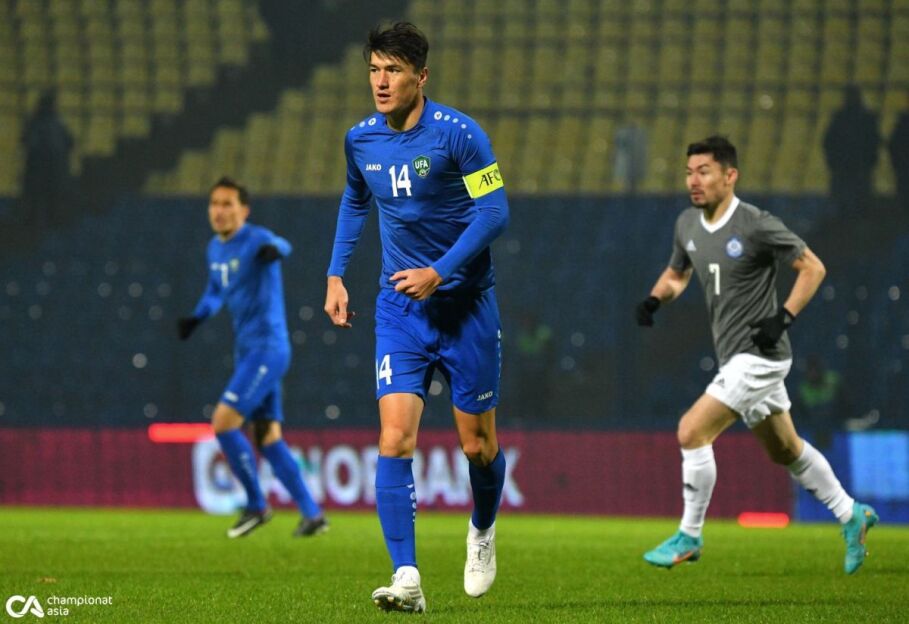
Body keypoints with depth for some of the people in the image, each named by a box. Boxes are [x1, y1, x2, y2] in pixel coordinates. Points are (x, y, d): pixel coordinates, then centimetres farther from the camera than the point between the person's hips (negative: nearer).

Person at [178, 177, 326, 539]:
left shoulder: (255, 240, -14)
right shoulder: (215, 249, 12)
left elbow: (281, 247, -37)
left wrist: (273, 250, -62)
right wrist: (197, 318, 8)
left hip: (267, 348, -9)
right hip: (247, 352, 9)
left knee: (223, 423, -14)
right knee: (267, 438, 9)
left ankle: (256, 505, -1)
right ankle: (312, 515, 14)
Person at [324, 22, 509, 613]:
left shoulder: (457, 133, -13)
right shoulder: (361, 139, 2)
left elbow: (495, 211, -13)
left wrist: (441, 271, -21)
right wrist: (336, 274, 15)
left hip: (465, 307, -3)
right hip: (399, 310, 3)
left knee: (477, 445, 7)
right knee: (394, 439, -13)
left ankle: (483, 531, 39)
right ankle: (407, 579, -17)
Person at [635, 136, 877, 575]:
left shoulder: (757, 226, -16)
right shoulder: (687, 224, 5)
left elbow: (813, 267, -9)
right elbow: (676, 273, 22)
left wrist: (784, 317, -18)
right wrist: (655, 299, 1)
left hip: (759, 355, -8)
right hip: (734, 357, 8)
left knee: (692, 431, -15)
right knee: (785, 450, 18)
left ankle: (689, 537, -4)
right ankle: (851, 515, 33)